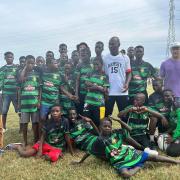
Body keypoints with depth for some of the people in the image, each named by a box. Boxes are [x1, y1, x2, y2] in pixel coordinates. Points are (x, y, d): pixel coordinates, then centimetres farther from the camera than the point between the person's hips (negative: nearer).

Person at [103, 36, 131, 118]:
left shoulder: (125, 58, 3)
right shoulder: (105, 58, 4)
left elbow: (128, 73, 6)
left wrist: (127, 83, -12)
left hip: (122, 92, 0)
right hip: (109, 92, 1)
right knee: (107, 114, 8)